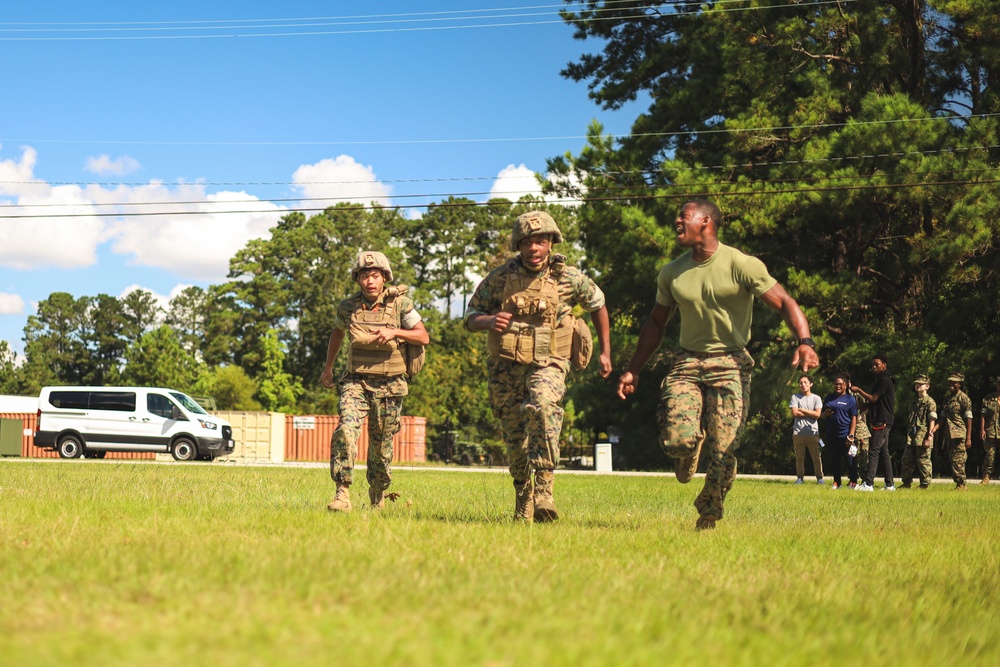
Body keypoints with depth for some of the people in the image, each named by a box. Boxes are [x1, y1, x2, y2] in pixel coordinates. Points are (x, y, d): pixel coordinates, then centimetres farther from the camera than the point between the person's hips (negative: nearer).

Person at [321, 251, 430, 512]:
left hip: (389, 385, -1)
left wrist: (394, 333, -20)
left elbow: (424, 337, -5)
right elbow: (338, 332, 22)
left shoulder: (400, 303, -6)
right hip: (356, 381, 1)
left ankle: (377, 497, 30)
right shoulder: (348, 307, 1)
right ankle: (342, 493, -25)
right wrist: (328, 367, 28)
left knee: (381, 443, 8)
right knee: (346, 429, -23)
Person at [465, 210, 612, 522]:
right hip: (507, 367, 2)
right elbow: (471, 315, 3)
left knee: (543, 406, -33)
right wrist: (489, 320, -20)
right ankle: (523, 502, 28)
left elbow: (597, 304, 15)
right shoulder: (500, 278, -2)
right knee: (515, 439, 8)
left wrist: (605, 352, 17)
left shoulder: (569, 278, -3)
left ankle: (544, 490, -34)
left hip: (548, 364, -2)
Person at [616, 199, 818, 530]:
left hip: (729, 365, -3)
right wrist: (633, 370, 19)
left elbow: (785, 303, -9)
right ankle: (691, 450, 21)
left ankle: (708, 516, 15)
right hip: (687, 363, 3)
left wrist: (804, 341, -27)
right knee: (676, 441, -17)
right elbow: (656, 323, 20)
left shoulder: (742, 265, -7)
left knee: (723, 452, -8)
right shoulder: (671, 273, 8)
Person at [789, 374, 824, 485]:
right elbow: (795, 413, -6)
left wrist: (802, 410, -5)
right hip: (798, 433, 1)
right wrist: (810, 413, -4)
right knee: (799, 457, 4)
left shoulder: (816, 398, 6)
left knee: (816, 457, -1)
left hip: (813, 433, 0)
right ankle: (800, 477, 10)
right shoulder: (795, 397, 6)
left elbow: (817, 414, -7)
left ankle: (819, 477, 6)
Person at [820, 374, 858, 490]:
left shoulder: (850, 399, -1)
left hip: (845, 435, -5)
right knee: (834, 460, 9)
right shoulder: (829, 398, 14)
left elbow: (854, 419, -5)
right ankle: (836, 482, 17)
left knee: (850, 460, 0)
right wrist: (824, 414, -5)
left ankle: (853, 482, 10)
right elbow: (821, 414, 21)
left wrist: (851, 435, -14)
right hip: (831, 436, 5)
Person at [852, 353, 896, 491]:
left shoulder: (884, 380, -12)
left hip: (882, 422, -11)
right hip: (883, 422, 11)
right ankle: (889, 484, 13)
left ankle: (868, 483, -20)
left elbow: (873, 399, -15)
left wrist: (859, 390, -6)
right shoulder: (884, 380, 20)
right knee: (884, 453, 11)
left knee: (873, 452, -14)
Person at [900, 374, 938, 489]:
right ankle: (907, 483, 16)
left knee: (923, 461, -4)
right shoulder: (913, 403, 18)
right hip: (911, 437, 8)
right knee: (906, 460, 8)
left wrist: (930, 436, -17)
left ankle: (925, 484, 3)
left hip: (923, 436, -8)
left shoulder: (930, 402, -5)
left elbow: (932, 421, -10)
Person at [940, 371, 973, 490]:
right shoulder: (948, 399, 17)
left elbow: (969, 419, -9)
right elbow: (943, 418, 20)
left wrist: (968, 438, -14)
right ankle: (958, 483, 14)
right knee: (952, 461, 8)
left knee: (958, 461, -11)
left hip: (959, 435, -8)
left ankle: (961, 485, -6)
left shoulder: (963, 398, -6)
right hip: (949, 435, 8)